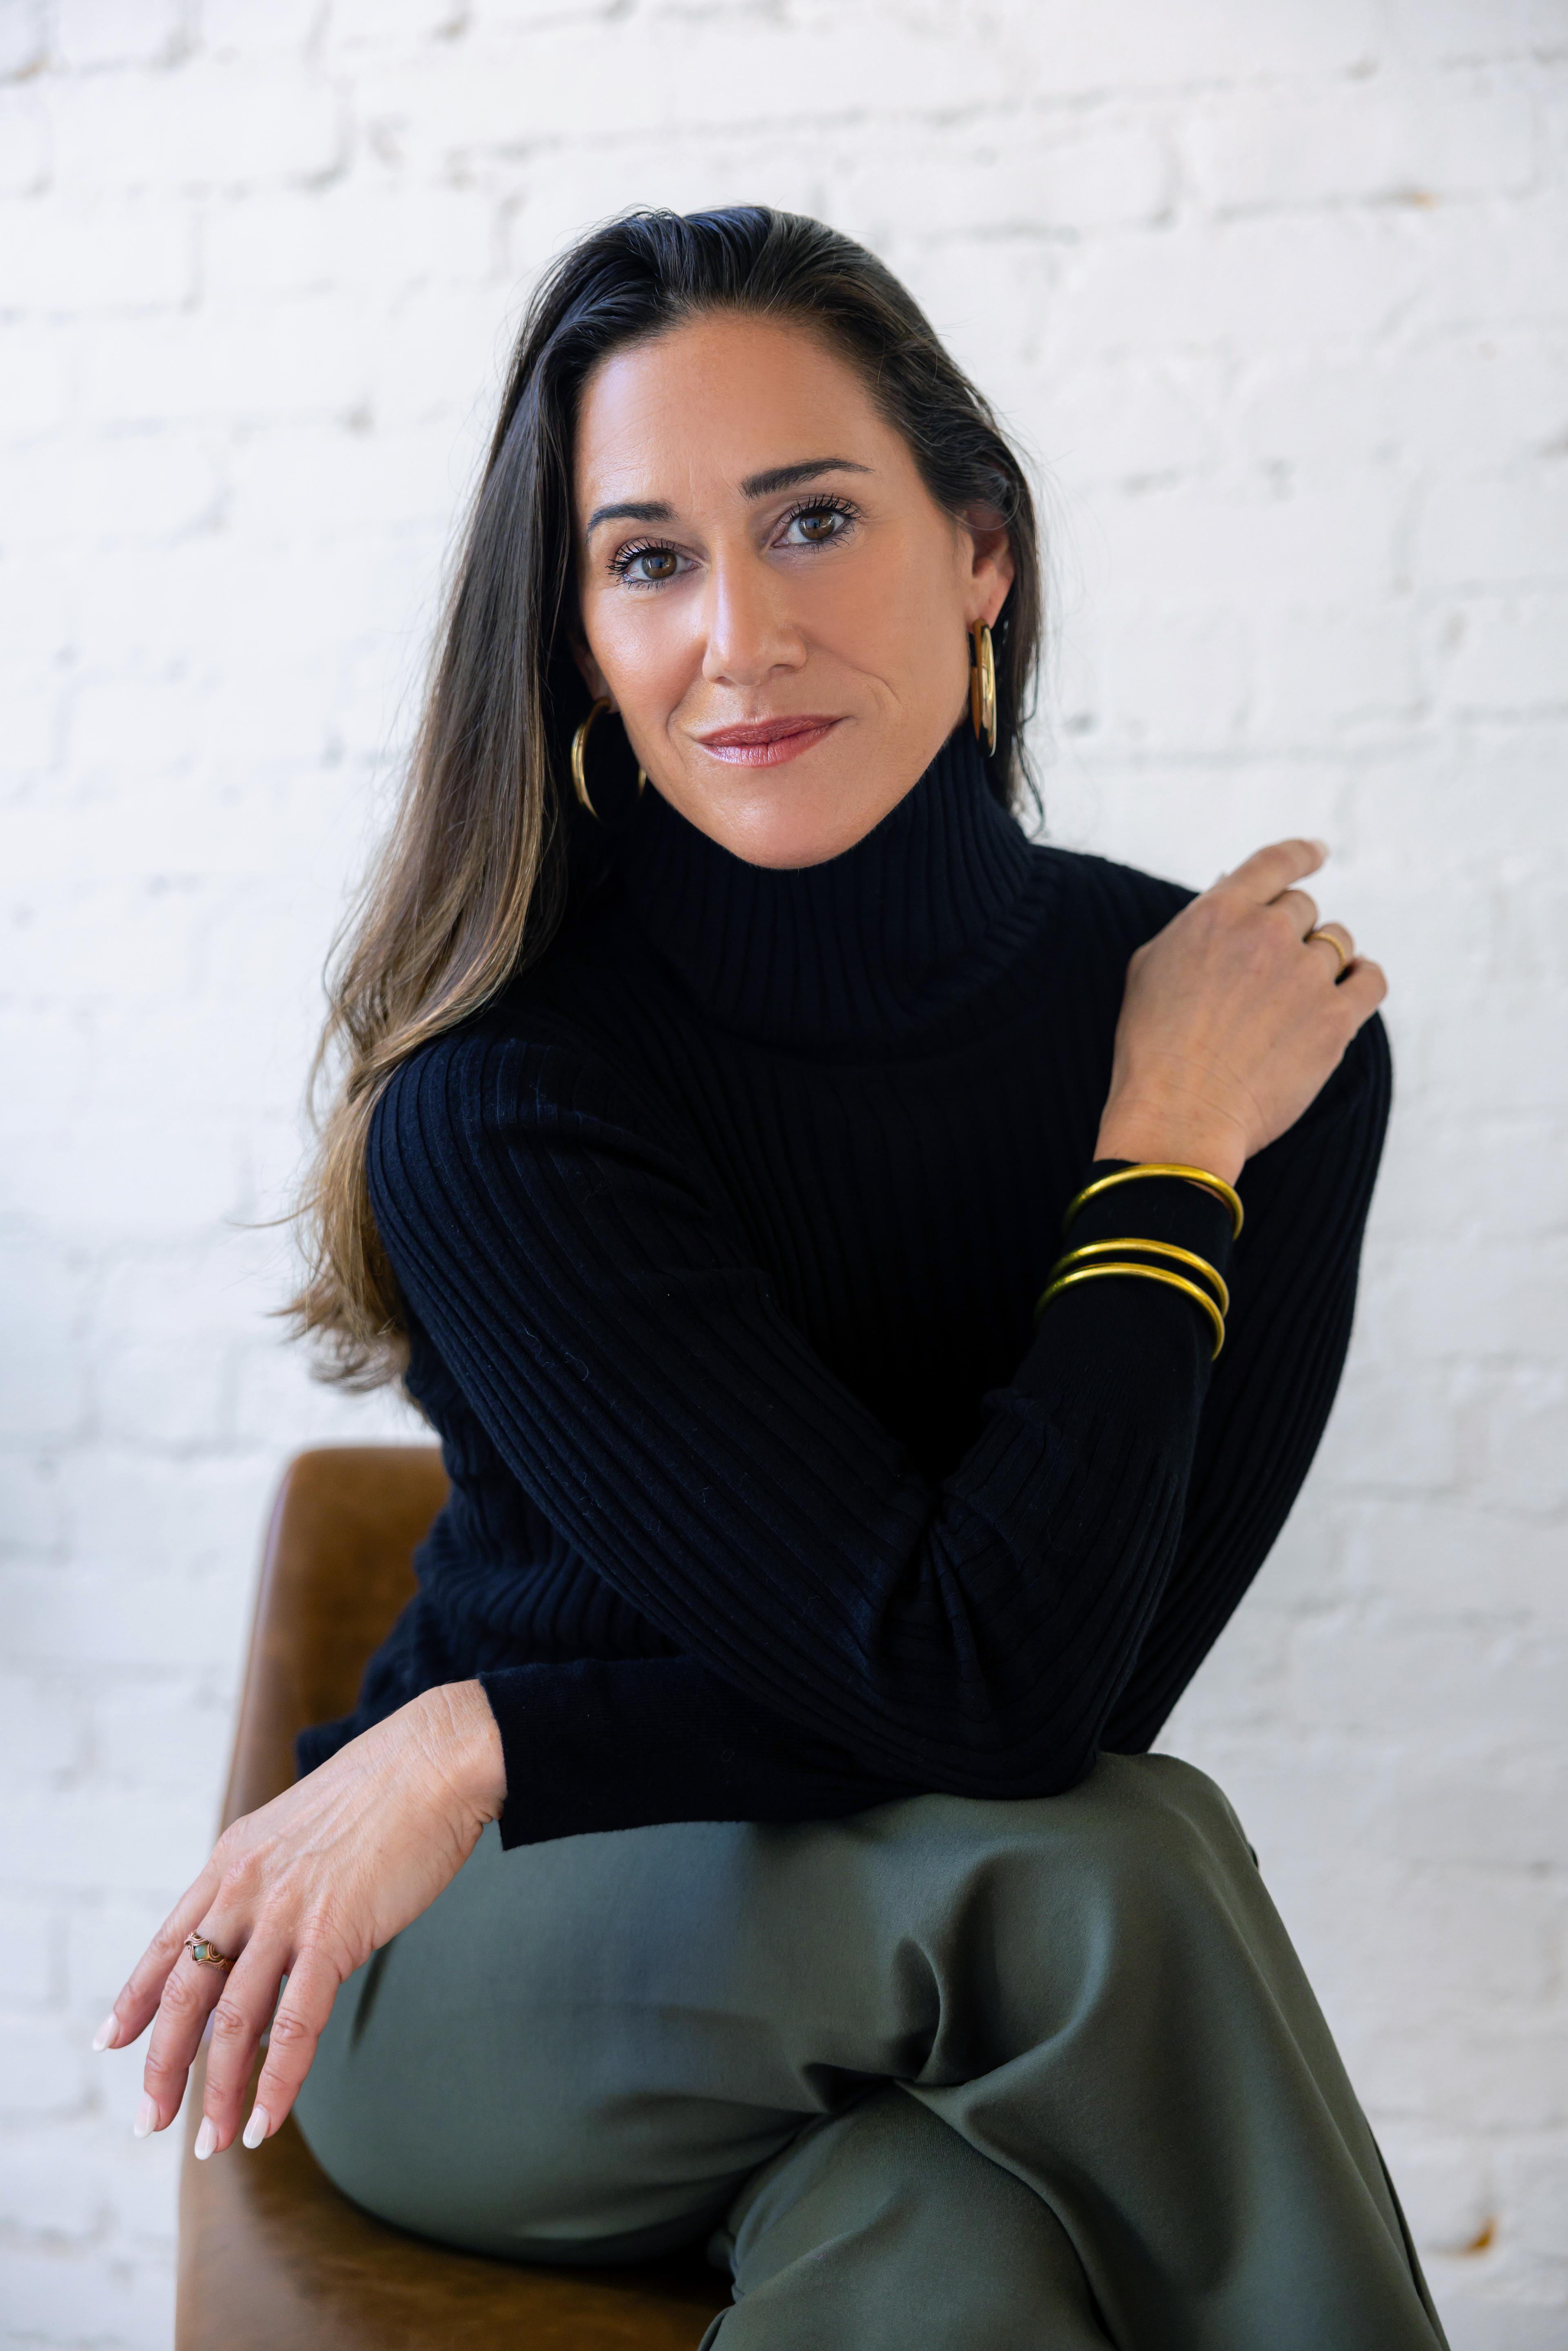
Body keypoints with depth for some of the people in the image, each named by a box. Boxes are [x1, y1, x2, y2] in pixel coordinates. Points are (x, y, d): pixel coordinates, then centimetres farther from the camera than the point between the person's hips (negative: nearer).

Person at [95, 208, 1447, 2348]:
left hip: (923, 1997, 2)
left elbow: (1092, 1689, -15)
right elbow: (979, 1685, -25)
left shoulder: (1274, 1039, -12)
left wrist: (487, 1746, -18)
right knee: (1105, 1868, -30)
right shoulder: (500, 1093, -21)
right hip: (490, 1995, -1)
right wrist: (1168, 1162, -18)